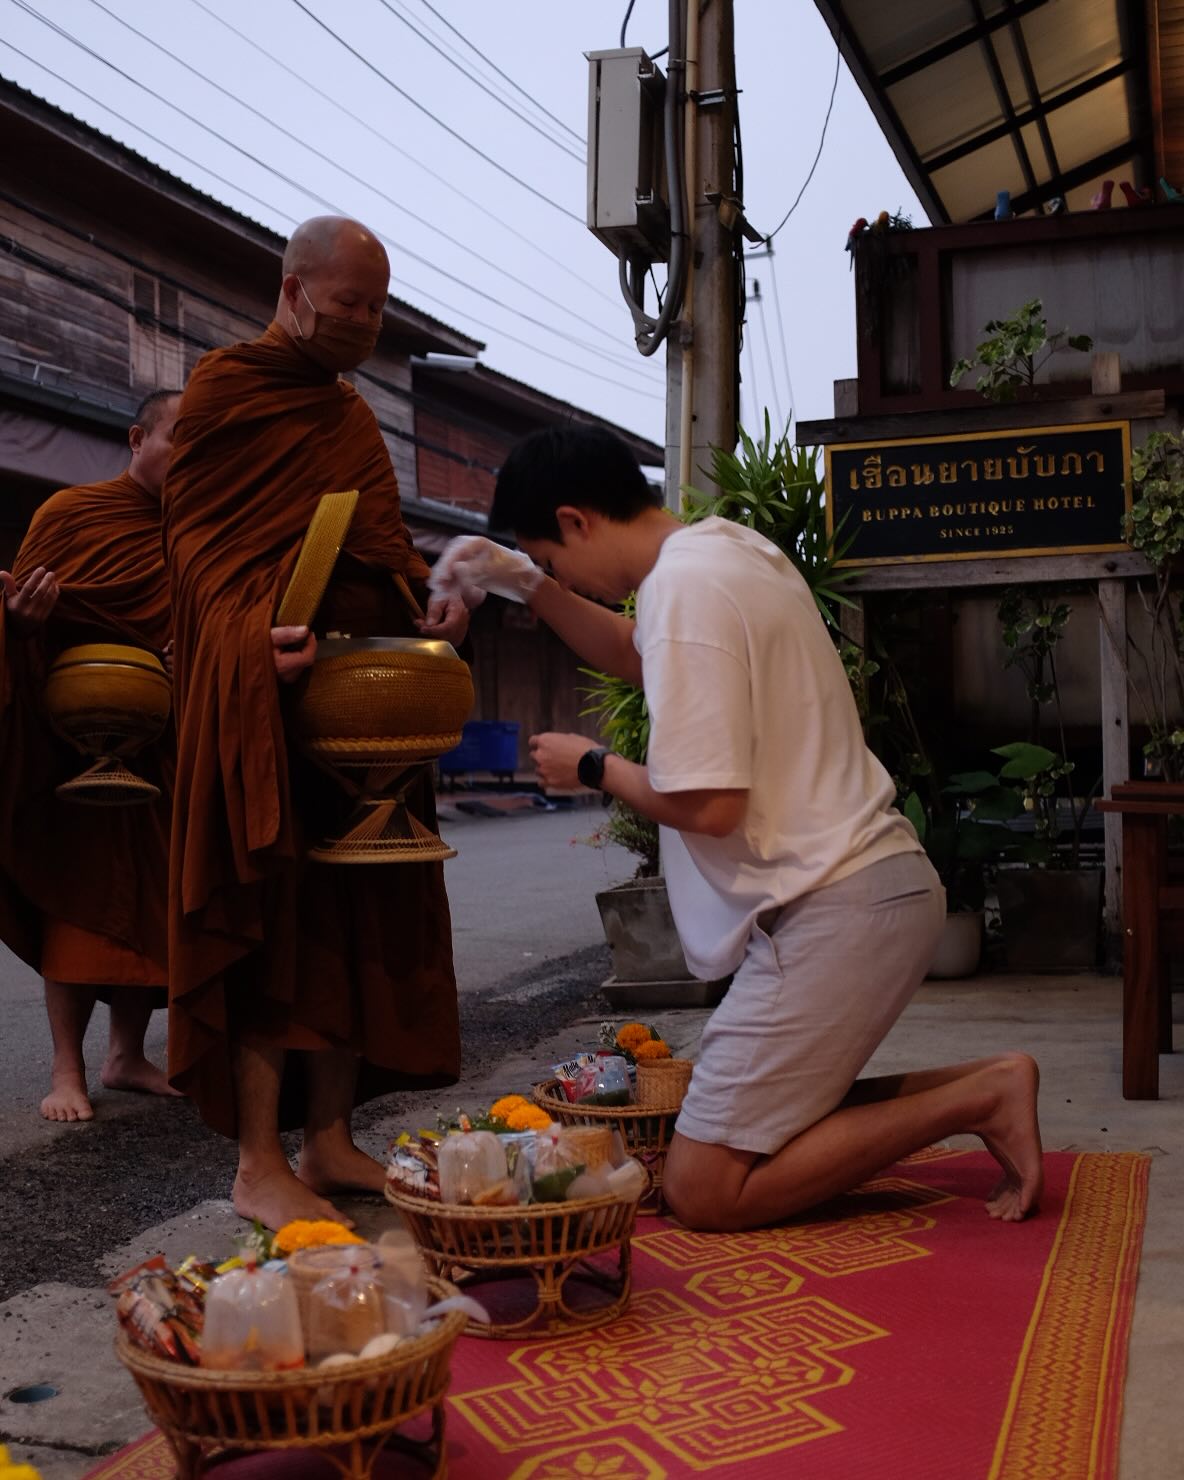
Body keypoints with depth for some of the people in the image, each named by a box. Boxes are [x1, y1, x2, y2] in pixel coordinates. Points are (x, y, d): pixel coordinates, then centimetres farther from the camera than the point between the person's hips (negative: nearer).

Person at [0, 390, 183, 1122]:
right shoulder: (73, 512, -1)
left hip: (164, 751, 4)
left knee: (150, 904, 7)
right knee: (80, 898, -1)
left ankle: (128, 1055, 20)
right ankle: (67, 1068, 8)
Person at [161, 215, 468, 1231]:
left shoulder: (352, 415, 22)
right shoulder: (227, 387, 0)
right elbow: (192, 535, -8)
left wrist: (432, 600, 4)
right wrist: (254, 631, -25)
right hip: (264, 692, -7)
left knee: (357, 917, 6)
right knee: (271, 913, -7)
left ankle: (330, 1141, 15)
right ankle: (258, 1165, 1)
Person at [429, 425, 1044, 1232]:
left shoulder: (684, 583, -18)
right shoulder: (727, 546, 12)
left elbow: (707, 805, -22)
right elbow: (639, 656, 31)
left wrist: (592, 764, -4)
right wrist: (523, 583, 21)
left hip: (838, 911, -10)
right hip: (875, 884, 10)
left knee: (705, 1190, -6)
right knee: (768, 1125, 17)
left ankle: (978, 1098, -3)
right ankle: (983, 1087, 11)